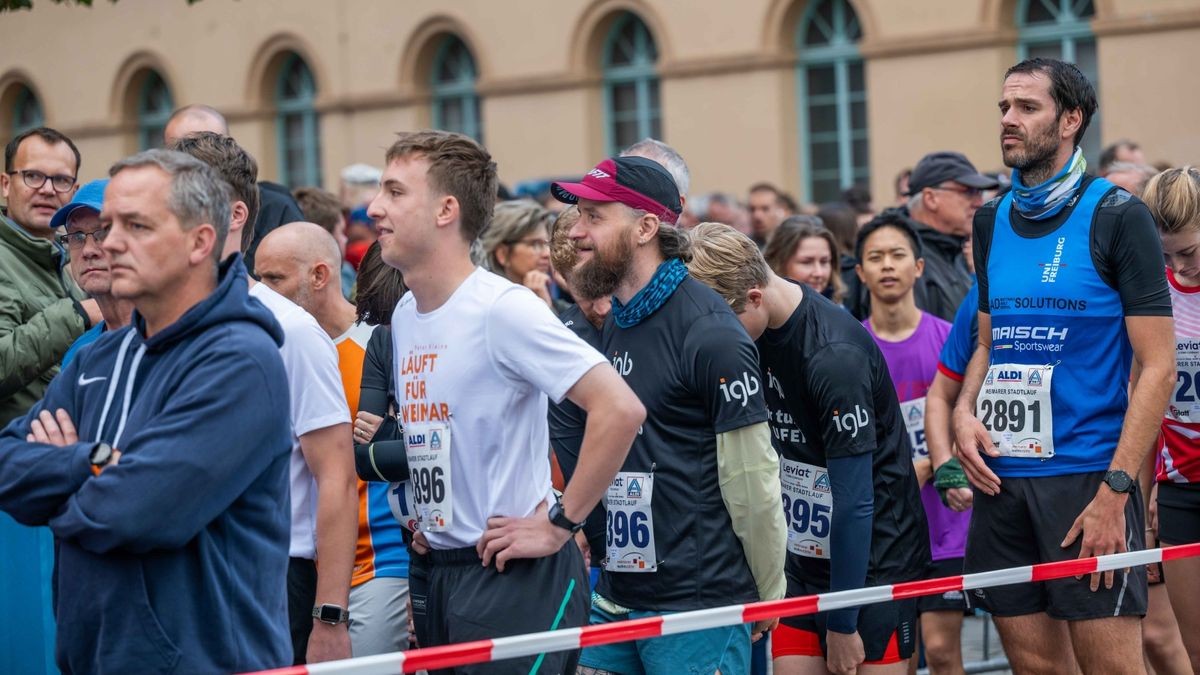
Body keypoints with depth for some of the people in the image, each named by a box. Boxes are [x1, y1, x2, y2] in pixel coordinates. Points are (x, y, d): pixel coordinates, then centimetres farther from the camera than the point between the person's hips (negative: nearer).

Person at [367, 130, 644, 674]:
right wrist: (426, 515, 13)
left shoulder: (502, 309, -16)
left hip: (513, 575, -8)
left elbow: (620, 409, -23)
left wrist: (560, 523, -19)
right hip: (433, 571, 8)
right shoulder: (404, 316, 10)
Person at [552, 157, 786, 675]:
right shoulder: (613, 326, 11)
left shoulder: (709, 333, -14)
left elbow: (753, 482, -11)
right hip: (614, 604, 8)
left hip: (697, 612, -7)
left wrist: (767, 596, -5)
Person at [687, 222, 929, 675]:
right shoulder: (752, 333, -2)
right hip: (803, 552, 7)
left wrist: (841, 624, -15)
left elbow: (854, 500, -21)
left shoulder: (835, 356, -24)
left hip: (874, 556, -7)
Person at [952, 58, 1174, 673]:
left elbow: (1157, 366, -9)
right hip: (1000, 477, 5)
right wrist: (964, 411, 1)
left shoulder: (1116, 217, -6)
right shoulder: (992, 221, 12)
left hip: (1085, 476, -5)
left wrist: (1115, 489, -17)